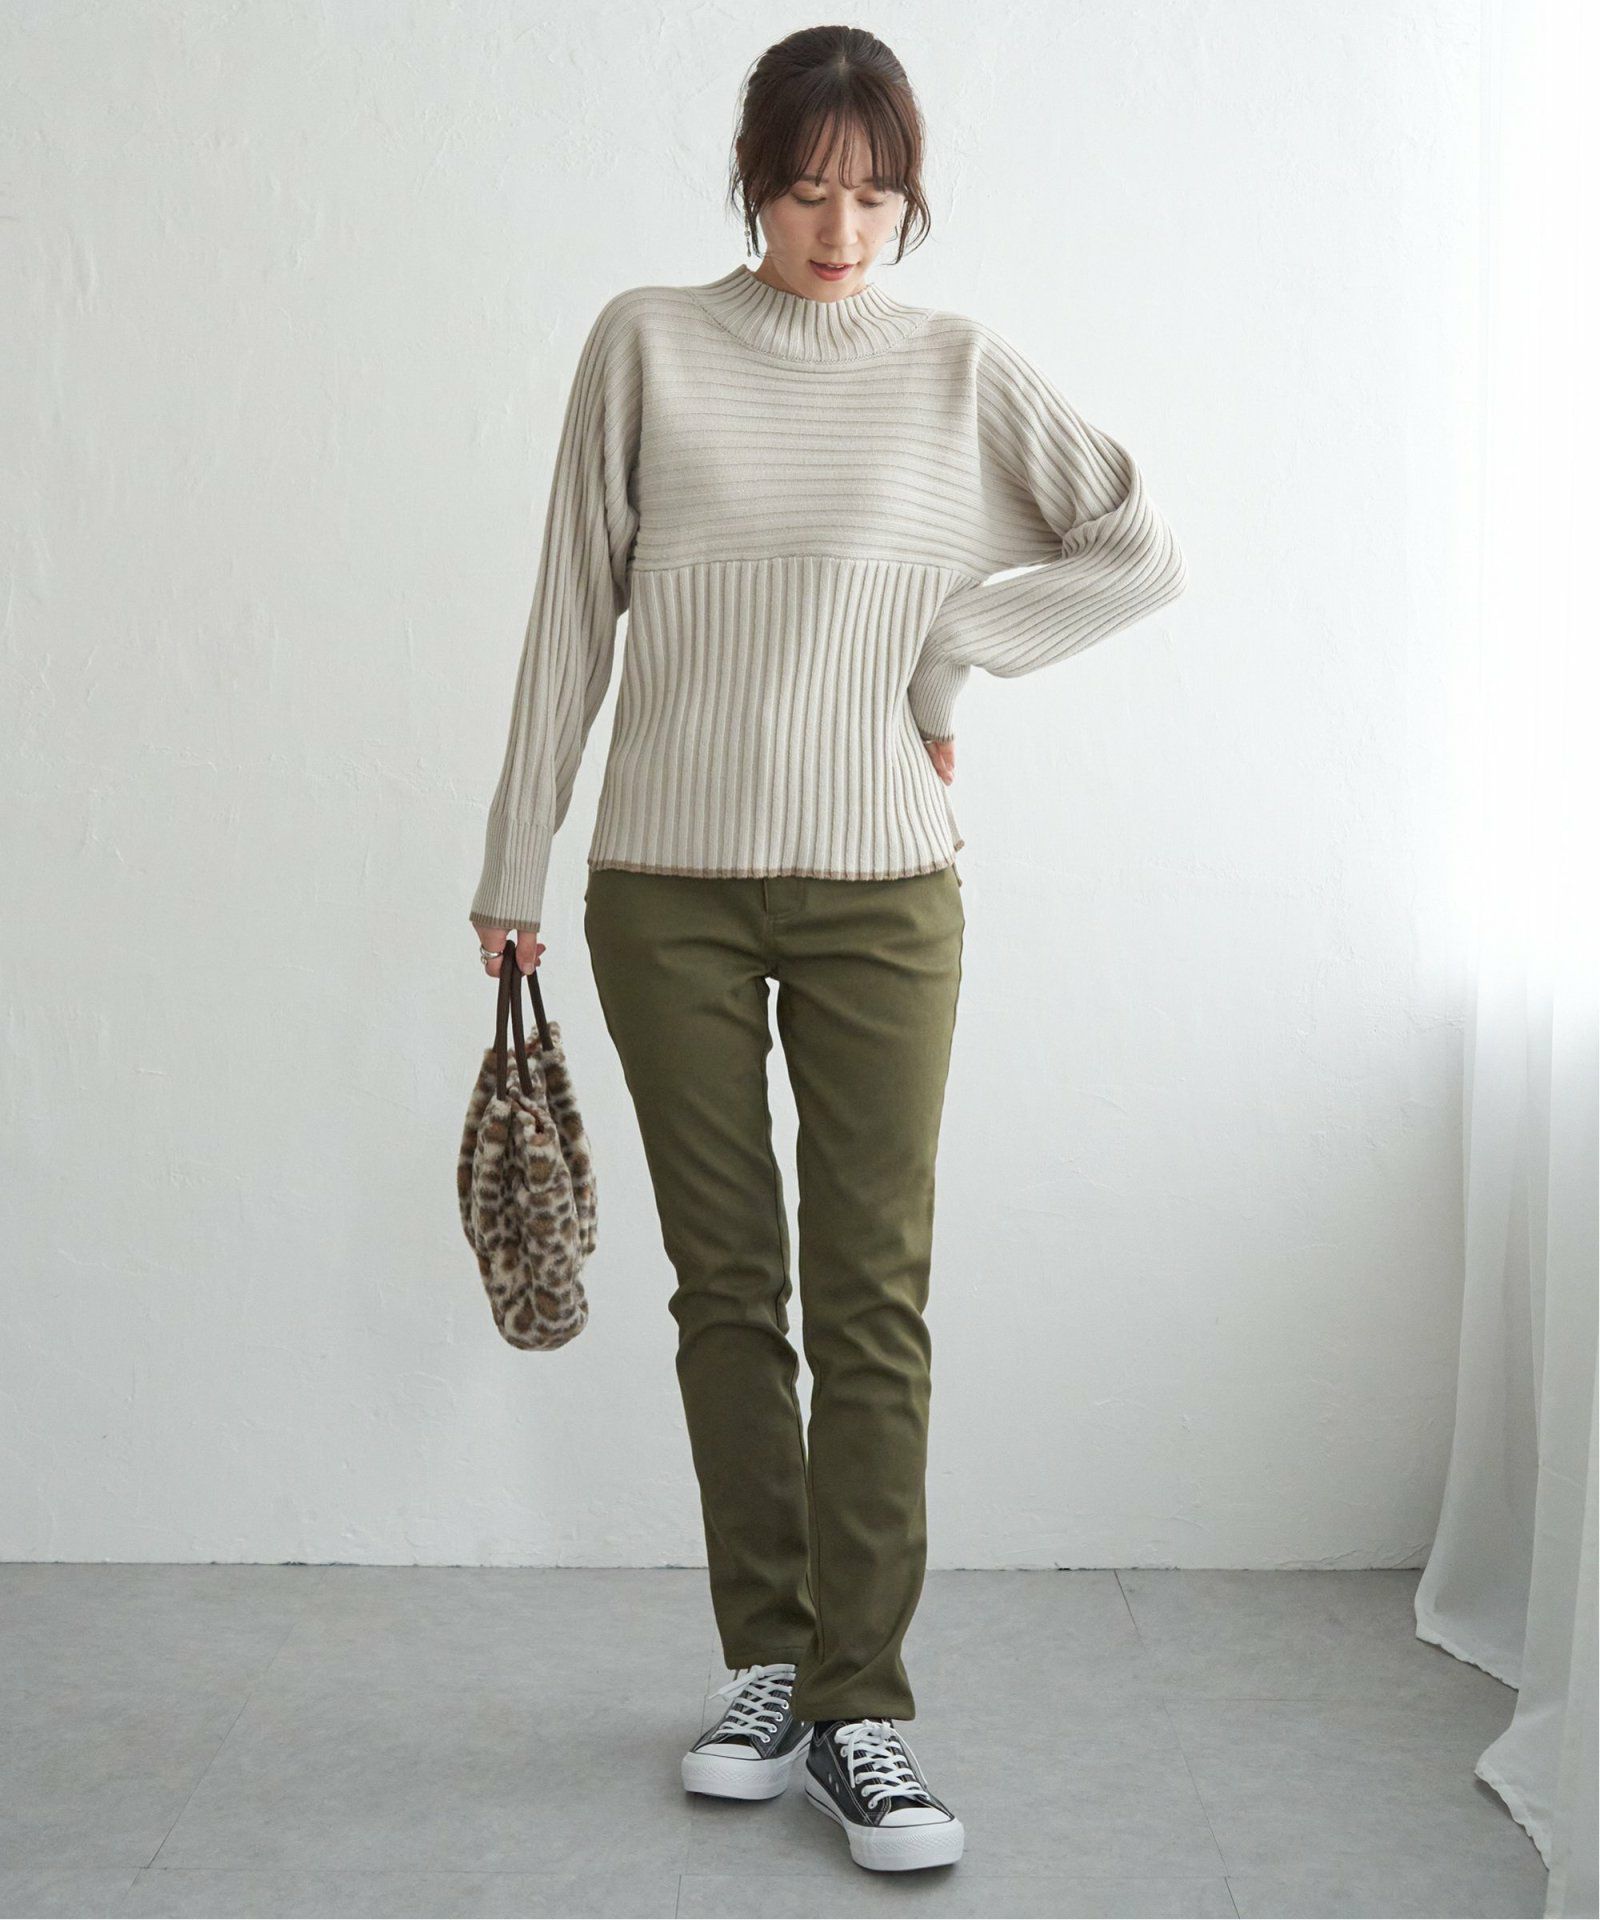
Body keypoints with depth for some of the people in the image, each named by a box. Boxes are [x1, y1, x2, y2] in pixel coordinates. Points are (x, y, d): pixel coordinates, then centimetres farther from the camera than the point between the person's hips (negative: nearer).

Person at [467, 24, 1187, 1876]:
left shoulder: (960, 369, 4)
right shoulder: (646, 346, 3)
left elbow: (1141, 554, 4)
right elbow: (573, 609, 3)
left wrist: (943, 646, -3)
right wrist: (515, 861, 3)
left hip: (883, 889, 0)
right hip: (670, 888, 0)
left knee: (874, 1296, -2)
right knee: (726, 1286, 7)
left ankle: (859, 1711, 6)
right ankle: (766, 1660, 22)